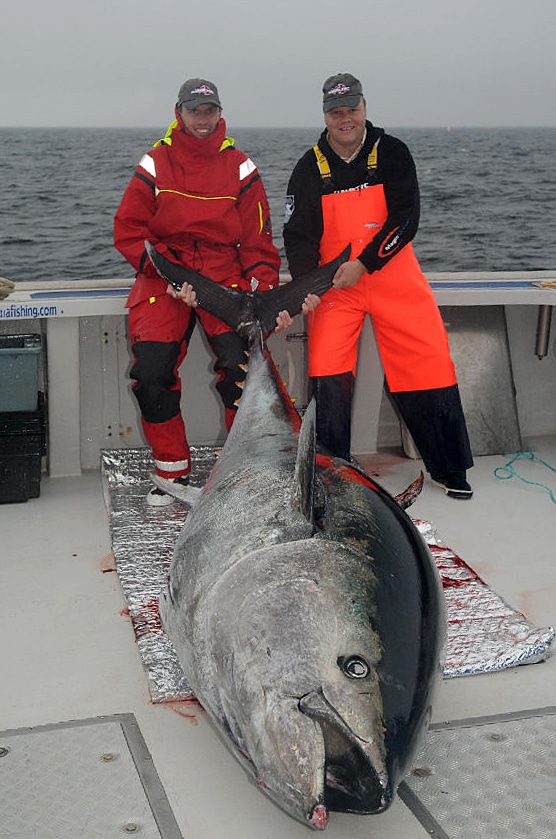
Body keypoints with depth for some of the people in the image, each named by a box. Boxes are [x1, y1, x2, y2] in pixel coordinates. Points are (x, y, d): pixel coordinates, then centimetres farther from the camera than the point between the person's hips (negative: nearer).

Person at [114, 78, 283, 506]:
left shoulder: (240, 168, 7)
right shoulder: (154, 165, 6)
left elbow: (259, 241, 6)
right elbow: (128, 231, 3)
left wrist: (265, 293, -9)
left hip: (226, 275, 0)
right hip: (164, 275, 1)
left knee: (241, 361, -23)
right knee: (151, 370, -17)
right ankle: (173, 471, 0)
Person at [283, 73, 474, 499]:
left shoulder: (392, 152, -1)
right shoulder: (309, 168, 2)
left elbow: (406, 218, -8)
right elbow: (298, 233, -2)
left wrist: (362, 264, -19)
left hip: (393, 276, 0)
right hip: (334, 283, 0)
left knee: (430, 364, -5)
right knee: (327, 371, -14)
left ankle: (449, 468, 9)